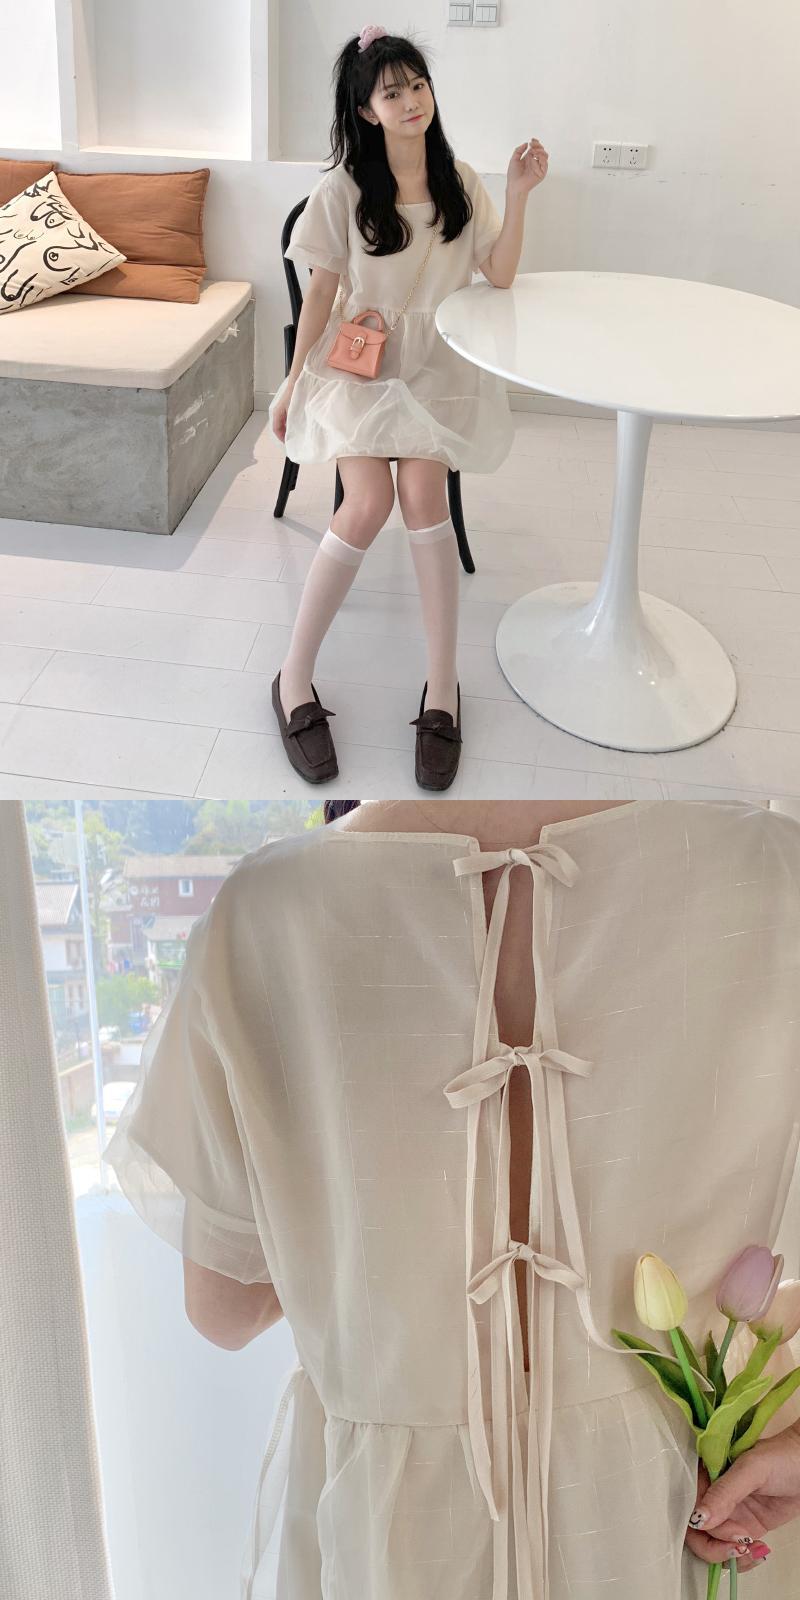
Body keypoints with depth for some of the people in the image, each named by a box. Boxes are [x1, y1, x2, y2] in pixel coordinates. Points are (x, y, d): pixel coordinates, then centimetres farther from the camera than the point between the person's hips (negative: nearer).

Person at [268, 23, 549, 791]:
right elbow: (321, 293, 2)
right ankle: (293, 680, -13)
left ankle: (442, 691, -21)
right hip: (357, 360, -2)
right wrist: (292, 385, 4)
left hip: (437, 364, 2)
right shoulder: (344, 189, -3)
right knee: (369, 504, -26)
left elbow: (499, 279, 1)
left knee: (423, 491, -26)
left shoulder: (459, 181, 5)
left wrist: (517, 195, -11)